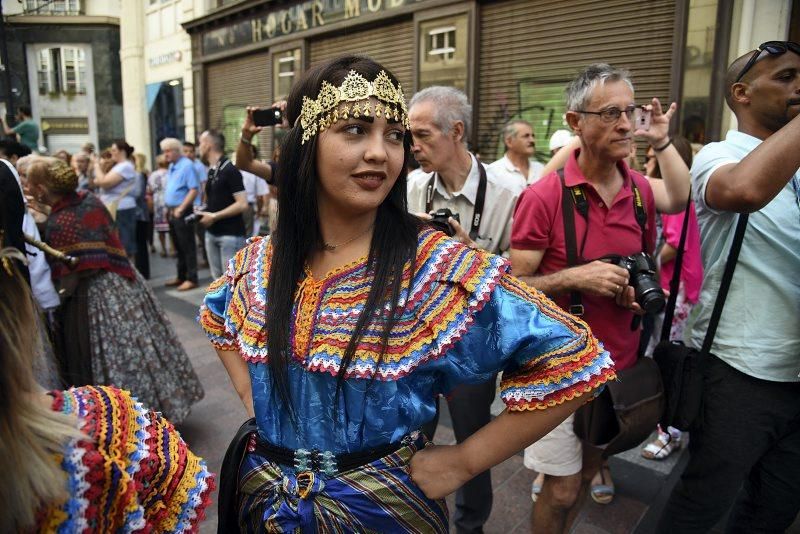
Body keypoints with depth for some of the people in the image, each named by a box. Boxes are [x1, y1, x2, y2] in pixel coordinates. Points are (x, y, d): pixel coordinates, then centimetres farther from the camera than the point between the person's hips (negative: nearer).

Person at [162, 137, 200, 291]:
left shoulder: (186, 165, -13)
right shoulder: (172, 166, 14)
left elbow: (194, 189, -21)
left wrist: (180, 209, -20)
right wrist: (168, 208, 14)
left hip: (182, 212, -9)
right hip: (172, 212, 9)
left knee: (187, 247, -2)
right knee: (178, 246, 15)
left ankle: (191, 279, 4)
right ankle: (181, 276, 25)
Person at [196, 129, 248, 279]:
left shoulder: (230, 170, -12)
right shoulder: (211, 171, 12)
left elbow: (242, 204, -18)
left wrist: (214, 216, -16)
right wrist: (204, 212, 4)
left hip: (230, 234, -8)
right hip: (212, 233, 8)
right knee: (218, 278, 13)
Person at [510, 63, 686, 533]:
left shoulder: (641, 191, 1)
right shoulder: (543, 196, -16)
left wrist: (640, 289, -4)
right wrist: (574, 277, -26)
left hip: (622, 363, 5)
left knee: (588, 463, 24)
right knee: (562, 490, 6)